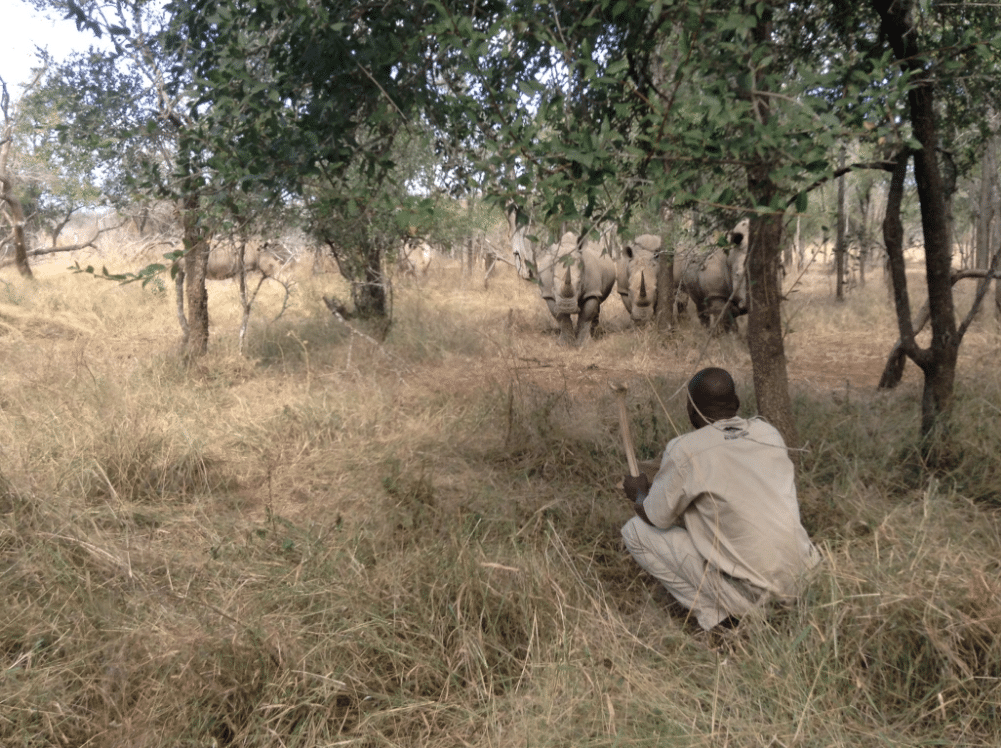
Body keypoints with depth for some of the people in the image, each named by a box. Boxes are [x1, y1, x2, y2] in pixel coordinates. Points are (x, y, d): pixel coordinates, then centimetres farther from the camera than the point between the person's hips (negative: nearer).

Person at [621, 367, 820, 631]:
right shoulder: (769, 433, 5)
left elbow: (657, 517, -3)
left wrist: (639, 493, 21)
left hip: (749, 588, -7)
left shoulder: (684, 450, -13)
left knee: (635, 531, 6)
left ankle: (716, 614, 3)